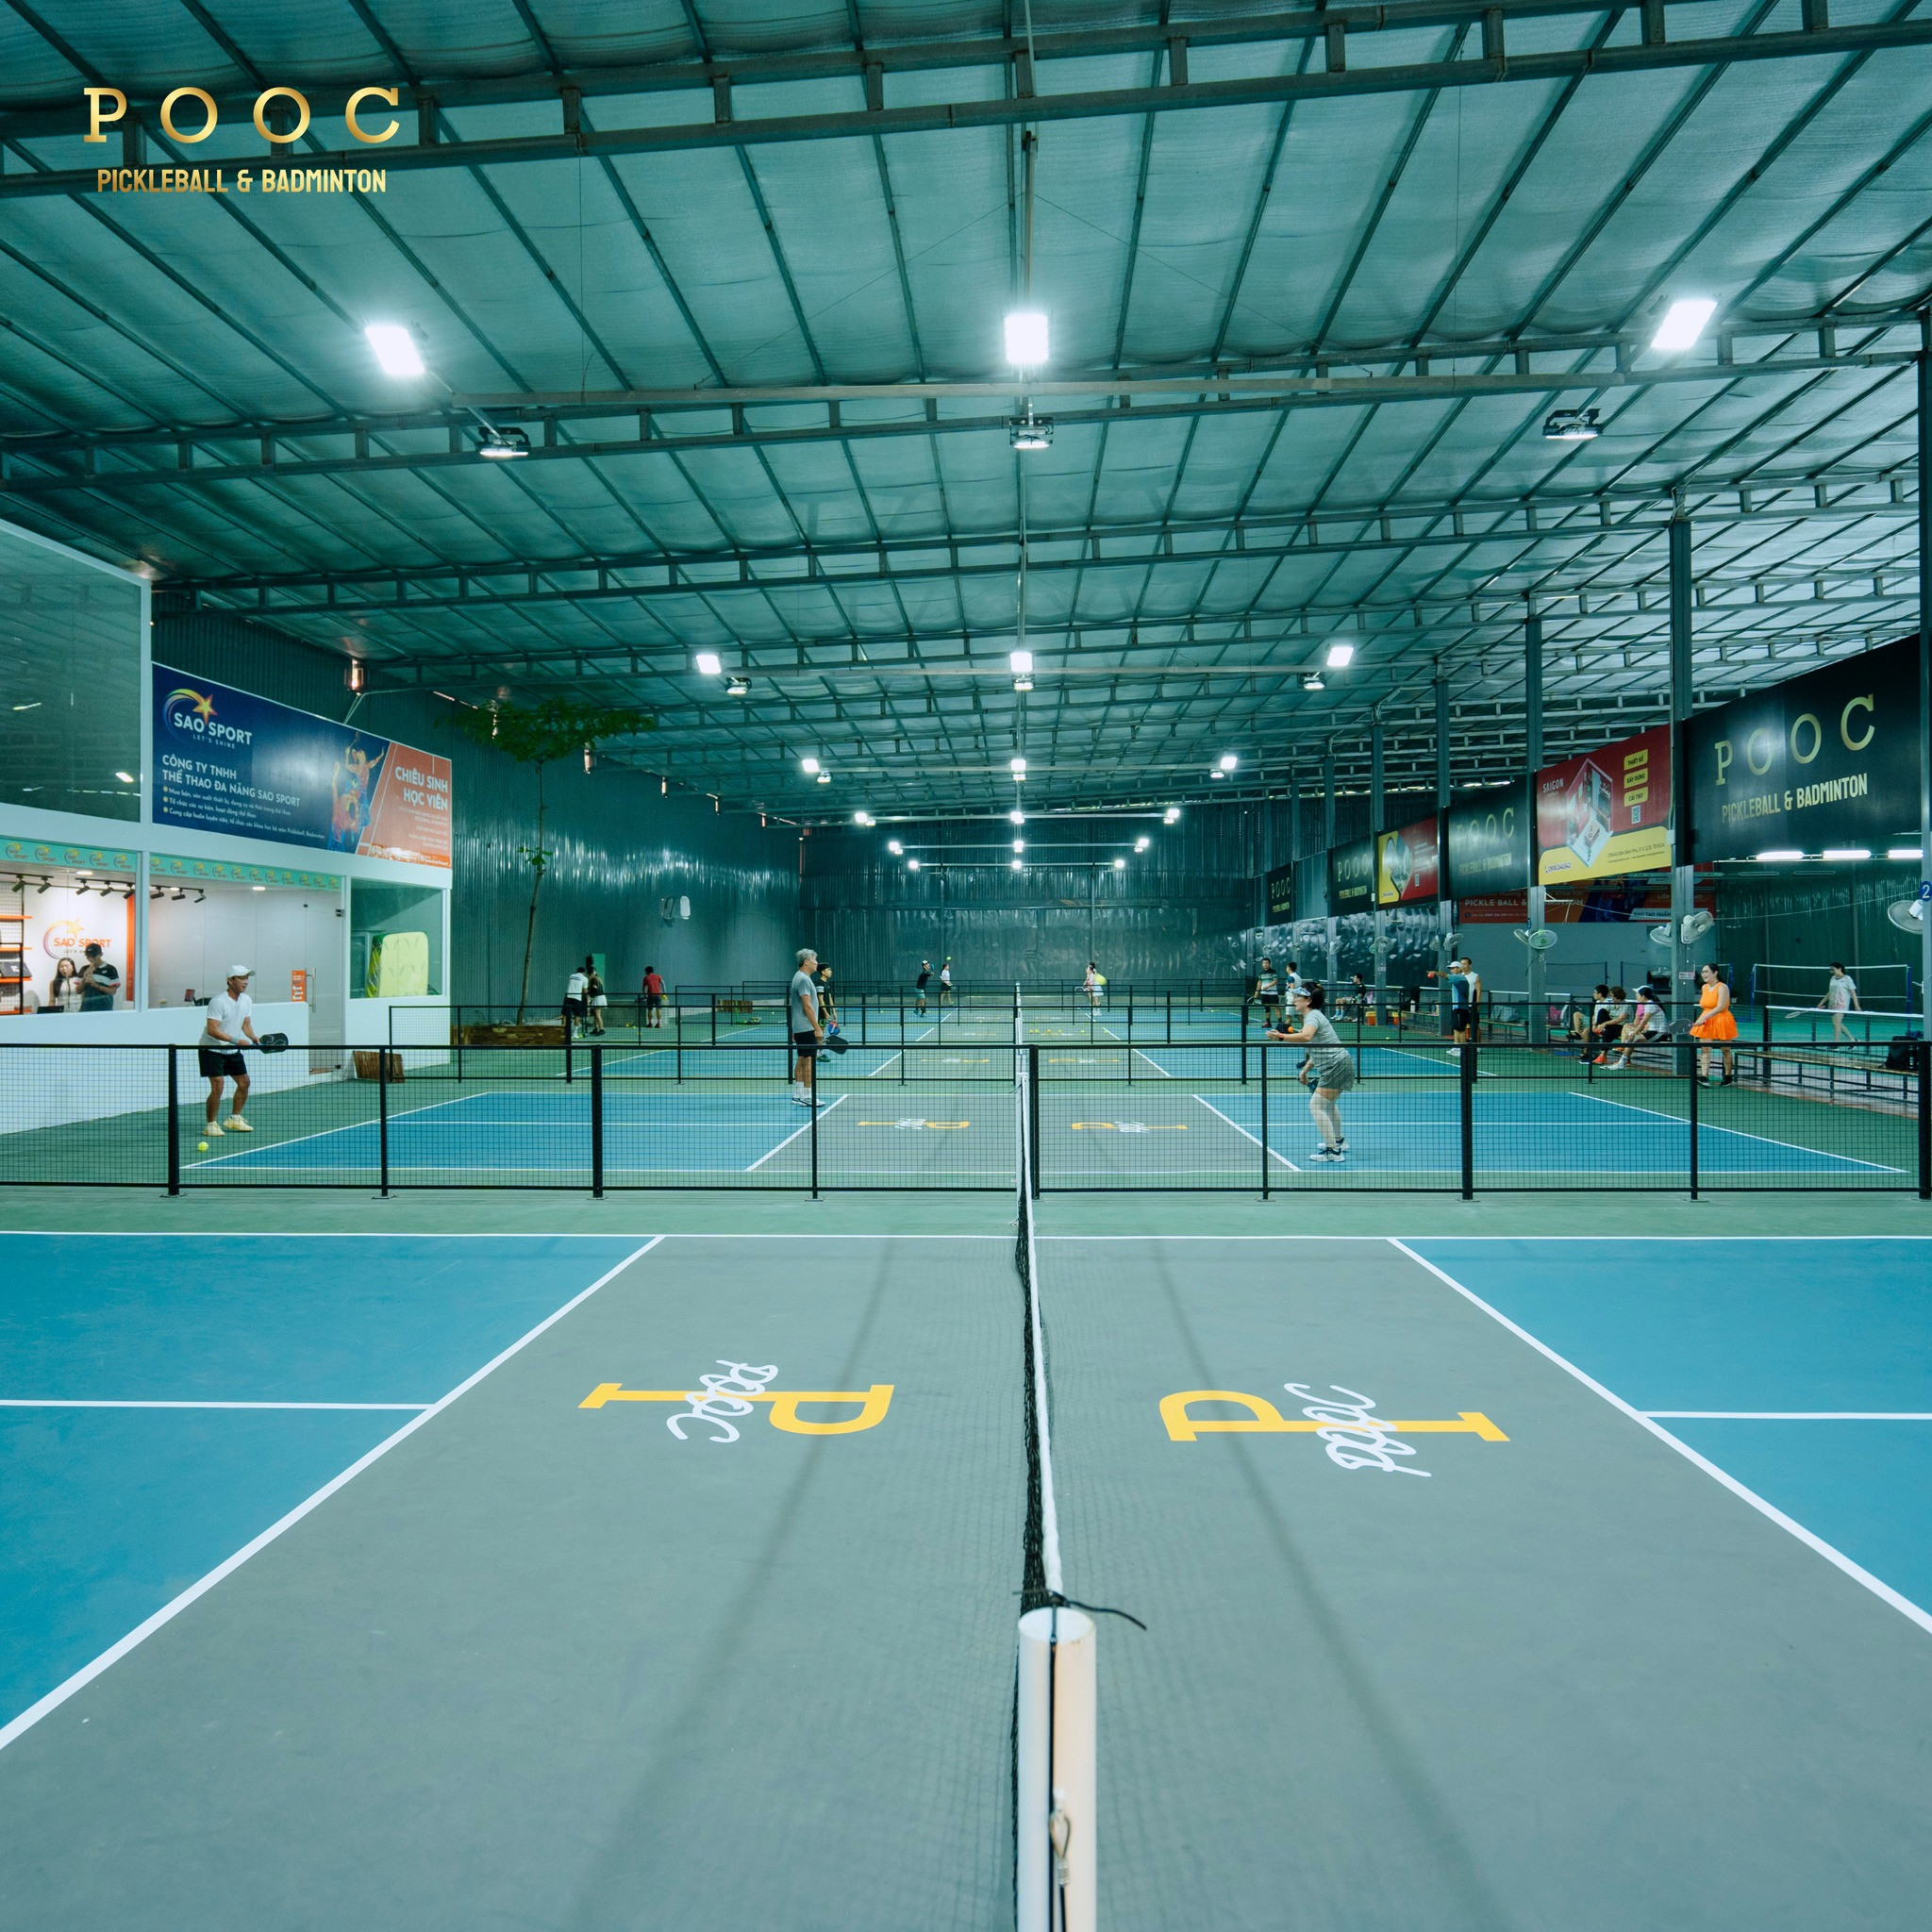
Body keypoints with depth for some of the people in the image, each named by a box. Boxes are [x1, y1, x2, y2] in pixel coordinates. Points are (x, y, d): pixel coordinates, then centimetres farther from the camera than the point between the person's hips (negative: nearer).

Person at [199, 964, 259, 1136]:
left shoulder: (246, 1000, 3)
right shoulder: (218, 1002, -21)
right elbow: (212, 1030, -26)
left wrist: (253, 1038, -7)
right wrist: (236, 1040, -32)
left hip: (232, 1051, 8)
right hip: (212, 1049, -8)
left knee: (244, 1082, 8)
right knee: (217, 1085, -15)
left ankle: (234, 1118, 23)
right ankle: (211, 1125, -4)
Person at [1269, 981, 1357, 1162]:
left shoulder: (1313, 1015, -15)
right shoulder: (1312, 1016, 16)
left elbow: (1306, 1036, -39)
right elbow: (1317, 1050, 20)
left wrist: (1281, 1036, -42)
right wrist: (1305, 1069, 16)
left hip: (1337, 1065, -11)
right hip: (1337, 1065, 11)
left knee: (1316, 1106, -13)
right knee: (1328, 1103, 30)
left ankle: (1333, 1151, -12)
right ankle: (1339, 1140, 48)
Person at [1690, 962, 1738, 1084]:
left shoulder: (1722, 987, -14)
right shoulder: (1704, 987, 8)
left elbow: (1720, 1008, -23)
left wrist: (1704, 1017, -29)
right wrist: (1703, 1019, 12)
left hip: (1722, 1021, -6)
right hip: (1706, 1023, 6)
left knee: (1726, 1050, 8)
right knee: (1704, 1049, -7)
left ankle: (1728, 1076, 21)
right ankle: (1704, 1077, -14)